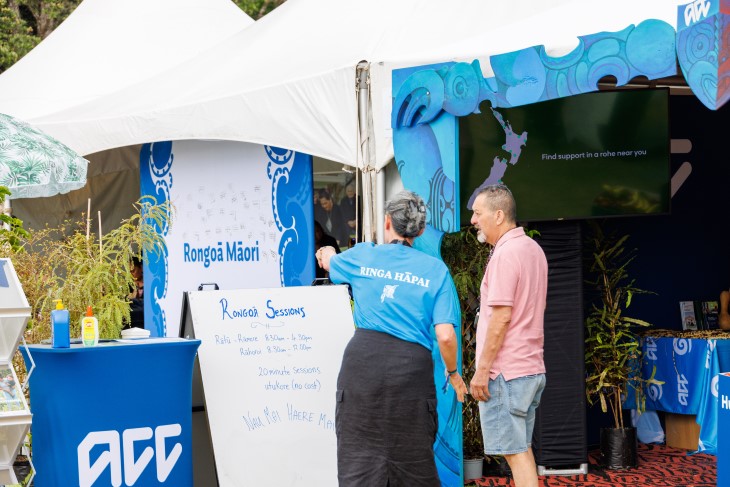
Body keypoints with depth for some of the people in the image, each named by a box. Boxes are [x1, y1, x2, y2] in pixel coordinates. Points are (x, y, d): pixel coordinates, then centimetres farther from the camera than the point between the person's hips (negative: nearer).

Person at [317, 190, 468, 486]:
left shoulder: (361, 257, 8)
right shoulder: (436, 270, 4)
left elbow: (328, 262, 33)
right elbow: (445, 336, -5)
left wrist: (327, 253, 58)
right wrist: (453, 373, 14)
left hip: (363, 358, 0)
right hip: (411, 365, 0)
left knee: (358, 454, 2)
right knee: (413, 456, 11)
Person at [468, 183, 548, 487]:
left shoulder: (505, 254, -15)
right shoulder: (533, 249, 14)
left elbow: (501, 317, -20)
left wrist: (482, 370, -17)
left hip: (505, 371, -10)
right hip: (531, 368, 10)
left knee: (515, 452, -6)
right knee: (521, 449, 14)